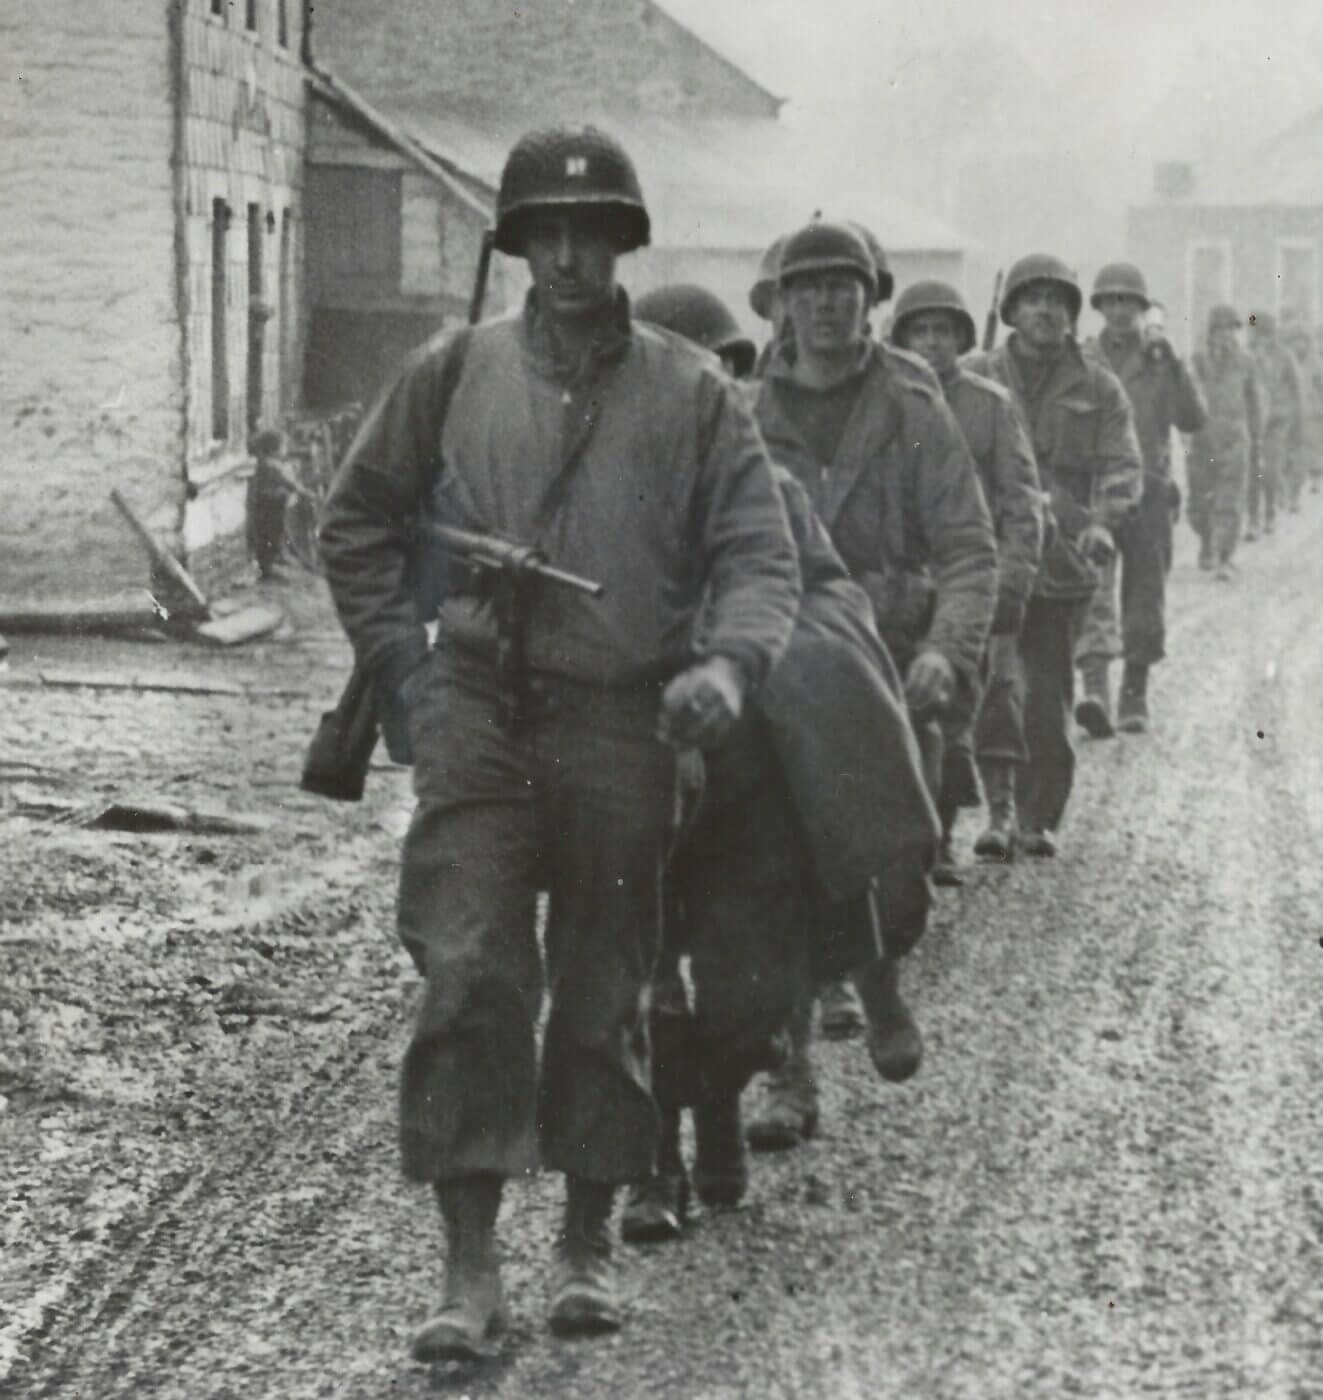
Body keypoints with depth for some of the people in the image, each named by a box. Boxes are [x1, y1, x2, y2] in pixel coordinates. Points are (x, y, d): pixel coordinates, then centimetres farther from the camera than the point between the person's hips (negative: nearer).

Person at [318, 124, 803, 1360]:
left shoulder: (692, 396, 5)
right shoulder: (456, 373, 6)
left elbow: (760, 556, 1)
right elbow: (357, 522, 15)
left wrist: (728, 661, -18)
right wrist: (402, 658, 4)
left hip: (623, 725, 1)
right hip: (476, 715, 0)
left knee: (604, 997, 8)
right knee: (468, 979, -11)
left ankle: (587, 1247, 23)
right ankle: (469, 1269, -7)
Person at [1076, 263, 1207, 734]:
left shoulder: (1161, 358, 7)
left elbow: (1193, 420, -3)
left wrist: (1174, 367, -12)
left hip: (1148, 490, 1)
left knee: (1145, 600, 7)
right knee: (1092, 592, -16)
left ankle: (1135, 696, 20)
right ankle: (1095, 689, -27)